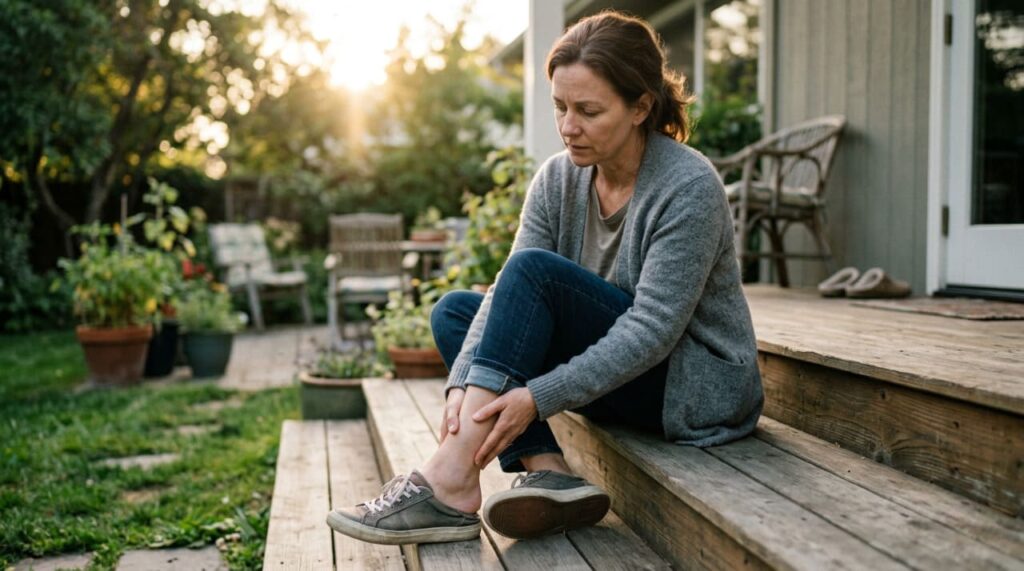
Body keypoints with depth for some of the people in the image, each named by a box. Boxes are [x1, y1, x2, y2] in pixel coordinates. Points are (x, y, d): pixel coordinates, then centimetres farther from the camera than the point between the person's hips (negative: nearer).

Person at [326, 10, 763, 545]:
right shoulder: (557, 179, -3)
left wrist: (538, 397, -32)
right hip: (616, 375, 7)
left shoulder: (688, 188, -21)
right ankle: (547, 472, -22)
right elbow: (508, 293, -11)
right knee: (453, 311, -3)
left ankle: (452, 481, -28)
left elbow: (652, 329, -27)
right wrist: (464, 384, -27)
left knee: (536, 272, -26)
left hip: (697, 388, -7)